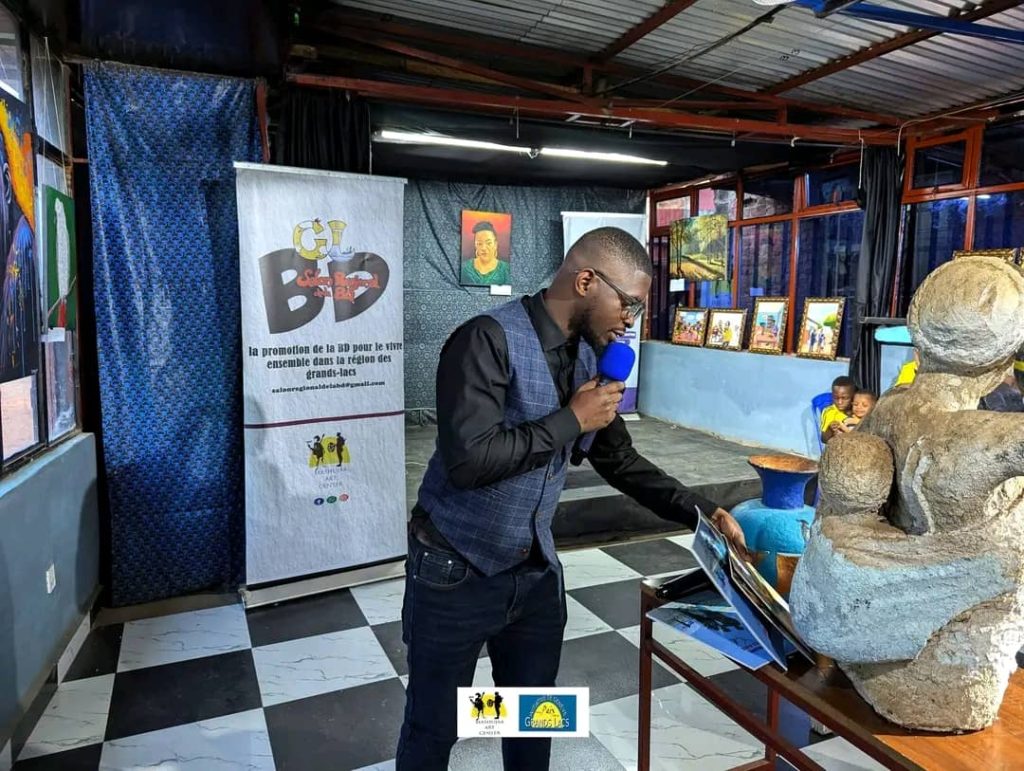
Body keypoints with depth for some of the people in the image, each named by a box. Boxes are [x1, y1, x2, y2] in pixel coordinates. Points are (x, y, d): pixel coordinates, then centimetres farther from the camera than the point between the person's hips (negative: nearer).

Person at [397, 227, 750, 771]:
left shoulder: (590, 357, 2)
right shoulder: (489, 339, -21)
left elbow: (621, 461, 10)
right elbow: (467, 459, -32)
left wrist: (700, 513, 2)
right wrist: (571, 420, -22)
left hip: (536, 572, 6)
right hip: (455, 572, -6)